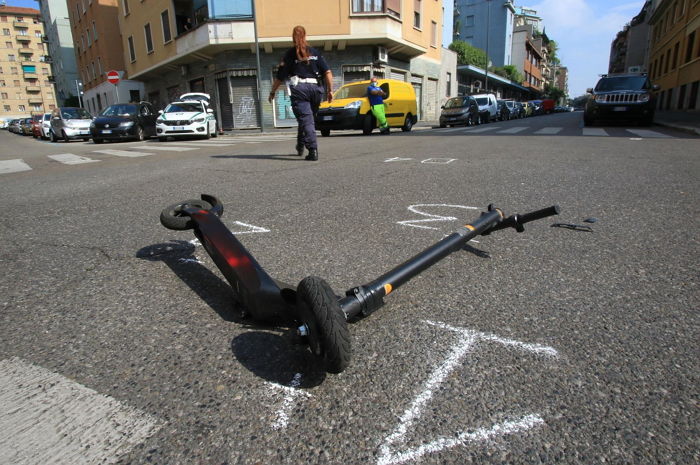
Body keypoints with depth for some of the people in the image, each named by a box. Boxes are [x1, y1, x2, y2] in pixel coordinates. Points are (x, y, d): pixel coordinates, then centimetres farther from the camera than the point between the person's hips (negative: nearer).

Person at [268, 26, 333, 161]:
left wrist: (272, 92, 17)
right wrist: (330, 90, 7)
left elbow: (280, 77, 6)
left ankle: (313, 150, -18)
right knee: (309, 118, 17)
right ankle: (300, 147, 26)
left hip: (299, 89, -3)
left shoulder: (290, 54, 7)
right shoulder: (315, 52, 14)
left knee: (305, 120, -6)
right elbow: (328, 72, 4)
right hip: (315, 88, 3)